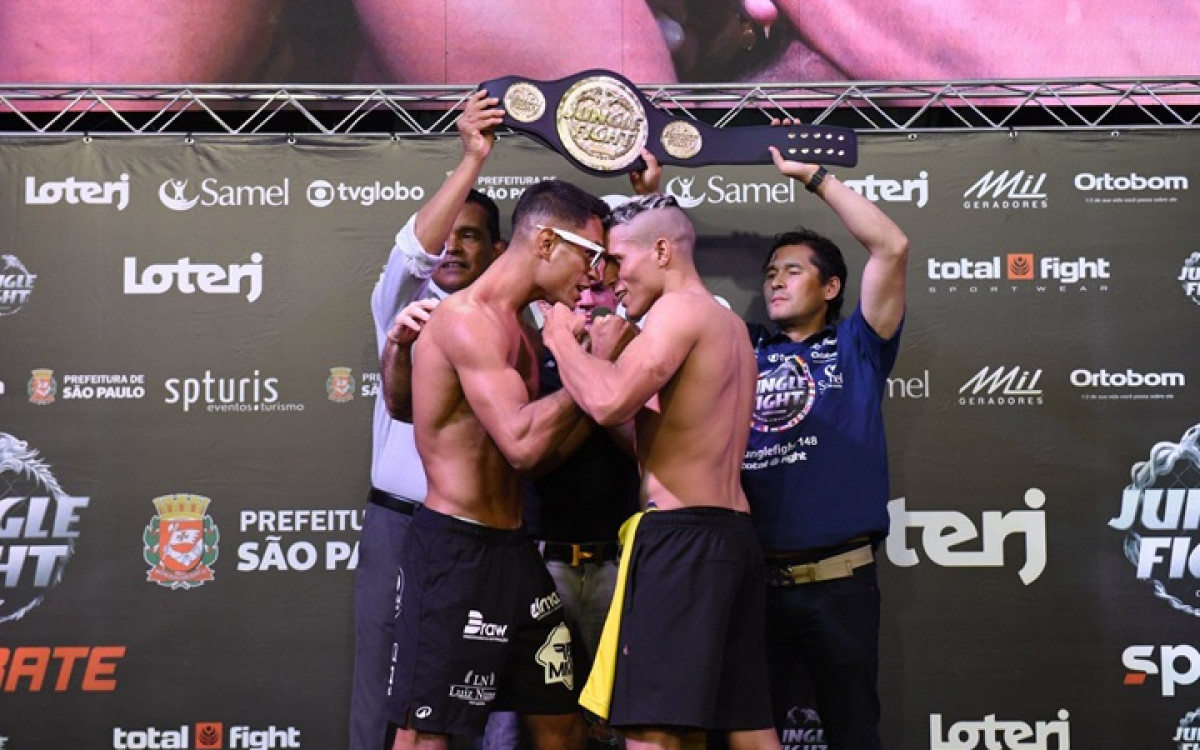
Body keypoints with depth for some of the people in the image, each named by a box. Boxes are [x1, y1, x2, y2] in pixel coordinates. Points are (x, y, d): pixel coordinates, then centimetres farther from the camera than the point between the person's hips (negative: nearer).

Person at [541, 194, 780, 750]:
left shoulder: (678, 309, -8)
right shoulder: (730, 326, 20)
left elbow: (609, 403, -24)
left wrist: (562, 336, -7)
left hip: (680, 535, -10)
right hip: (734, 533, 10)